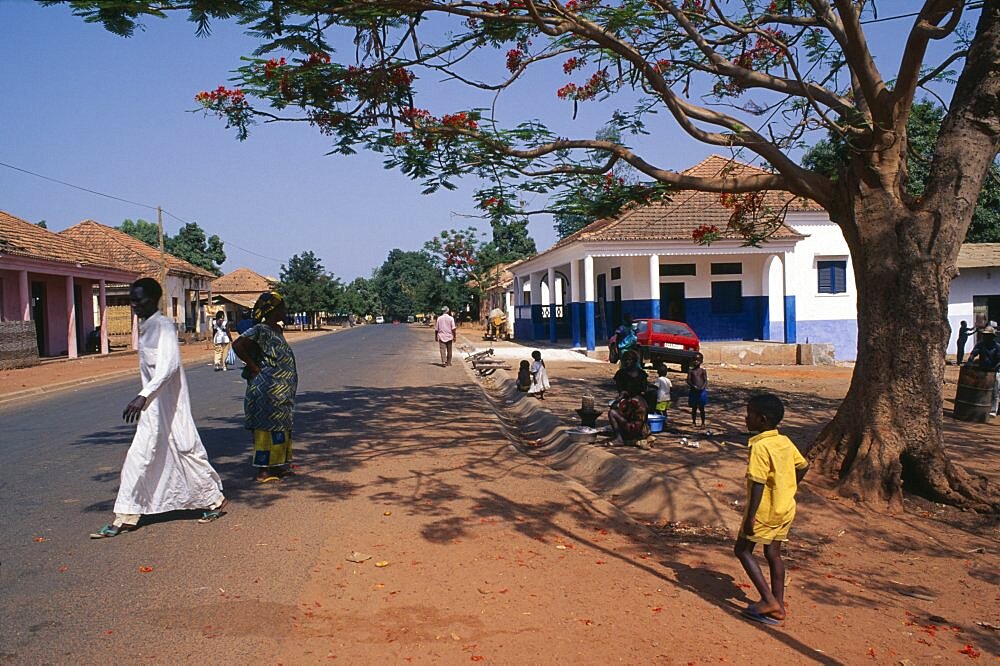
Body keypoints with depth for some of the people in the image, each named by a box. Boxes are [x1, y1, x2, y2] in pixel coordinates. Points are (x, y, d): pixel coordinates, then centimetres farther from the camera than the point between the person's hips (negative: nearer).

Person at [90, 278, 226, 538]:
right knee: (138, 457, 11)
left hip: (169, 405, -9)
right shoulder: (145, 327, 12)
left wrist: (143, 396, -36)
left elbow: (168, 366, -28)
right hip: (152, 405, 9)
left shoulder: (164, 326, -16)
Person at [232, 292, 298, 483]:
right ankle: (263, 470, 2)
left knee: (281, 426, 16)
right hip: (267, 389, -10)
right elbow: (237, 345, -25)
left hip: (281, 391, 10)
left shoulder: (277, 329, 13)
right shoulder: (260, 330, -15)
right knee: (268, 426, -5)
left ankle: (279, 465, 26)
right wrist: (254, 367, -20)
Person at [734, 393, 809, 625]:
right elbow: (803, 466, 16)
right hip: (786, 509, 8)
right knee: (773, 553, 16)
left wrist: (750, 517, -21)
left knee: (742, 550, 5)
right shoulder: (785, 442, 4)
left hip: (765, 510, -8)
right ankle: (778, 605, 21)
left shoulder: (759, 447, -21)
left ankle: (769, 601, -1)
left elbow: (758, 484, -24)